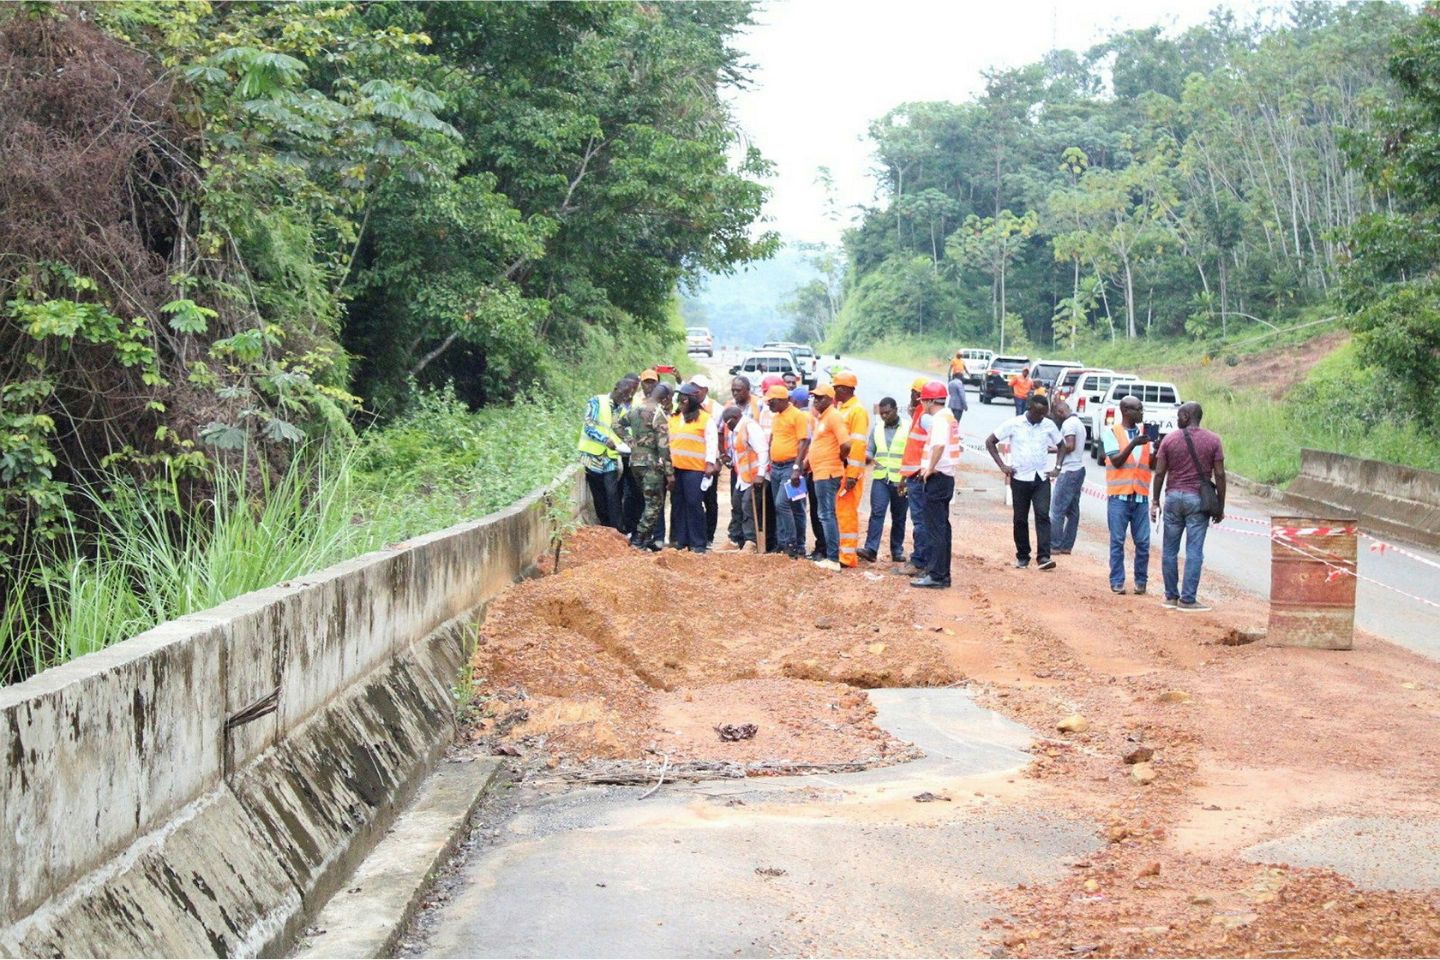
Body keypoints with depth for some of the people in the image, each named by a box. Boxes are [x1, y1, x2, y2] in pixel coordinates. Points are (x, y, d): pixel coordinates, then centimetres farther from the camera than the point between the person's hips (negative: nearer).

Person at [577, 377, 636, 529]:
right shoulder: (596, 402, -4)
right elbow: (588, 426, -14)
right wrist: (605, 439, -28)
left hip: (610, 459, 3)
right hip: (593, 457, -3)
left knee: (613, 497, -8)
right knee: (599, 498, 4)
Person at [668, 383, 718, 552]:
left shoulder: (705, 419, -3)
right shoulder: (673, 418, 15)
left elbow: (712, 442, -6)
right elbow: (667, 441, 21)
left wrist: (710, 463, -13)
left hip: (695, 468, -6)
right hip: (675, 468, 6)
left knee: (694, 504, -6)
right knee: (677, 504, 8)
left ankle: (698, 543, -2)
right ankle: (678, 540, 14)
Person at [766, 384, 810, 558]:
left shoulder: (797, 415, -11)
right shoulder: (775, 416, 15)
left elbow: (804, 442, -16)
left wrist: (797, 468, -21)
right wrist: (771, 462, 19)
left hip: (790, 467, -9)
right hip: (776, 467, 9)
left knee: (782, 504, -17)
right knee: (779, 507, 10)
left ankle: (791, 543, -12)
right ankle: (781, 543, 16)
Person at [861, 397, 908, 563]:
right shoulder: (877, 428, 10)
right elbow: (869, 449, 15)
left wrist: (907, 478, -11)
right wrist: (868, 457, -9)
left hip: (901, 481, -2)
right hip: (880, 479, 2)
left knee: (899, 517, 8)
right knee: (877, 512, -11)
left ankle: (897, 550, 17)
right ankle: (870, 548, -17)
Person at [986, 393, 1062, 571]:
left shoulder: (1049, 425, 2)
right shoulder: (1013, 424, -5)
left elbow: (1061, 446, 17)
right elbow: (990, 442, 1)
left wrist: (1057, 467, 4)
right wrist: (1002, 466, -5)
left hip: (1041, 478, 1)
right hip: (1020, 478, -1)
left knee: (1043, 515, -12)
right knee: (1020, 519, 6)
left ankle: (1043, 556, -16)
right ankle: (1022, 556, 17)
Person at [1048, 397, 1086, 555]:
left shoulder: (1068, 423, -13)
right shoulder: (1078, 422, 18)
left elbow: (1070, 445, -24)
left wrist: (1059, 449, -6)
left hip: (1069, 471, -10)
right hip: (1079, 469, 10)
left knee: (1057, 510, -6)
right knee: (1072, 510, 10)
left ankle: (1055, 546, -6)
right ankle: (1067, 545, 13)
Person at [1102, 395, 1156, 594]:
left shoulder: (1145, 432, 11)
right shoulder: (1111, 432, 0)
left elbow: (1152, 465, 9)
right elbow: (1116, 461, -9)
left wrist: (1157, 451, -10)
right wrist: (1134, 444, -19)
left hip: (1141, 495, 3)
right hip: (1119, 495, -3)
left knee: (1143, 542, 2)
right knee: (1117, 540, 0)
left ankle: (1141, 580, 11)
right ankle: (1117, 581, 6)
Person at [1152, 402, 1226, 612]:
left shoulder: (1169, 439, 1)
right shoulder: (1212, 440, 0)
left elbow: (1160, 473, 0)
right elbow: (1219, 475, -3)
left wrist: (1155, 502, 8)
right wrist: (1220, 507, 4)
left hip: (1174, 497, 1)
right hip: (1198, 499, -1)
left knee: (1170, 549, 10)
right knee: (1194, 551, -1)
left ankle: (1171, 596, 13)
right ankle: (1187, 599, -3)